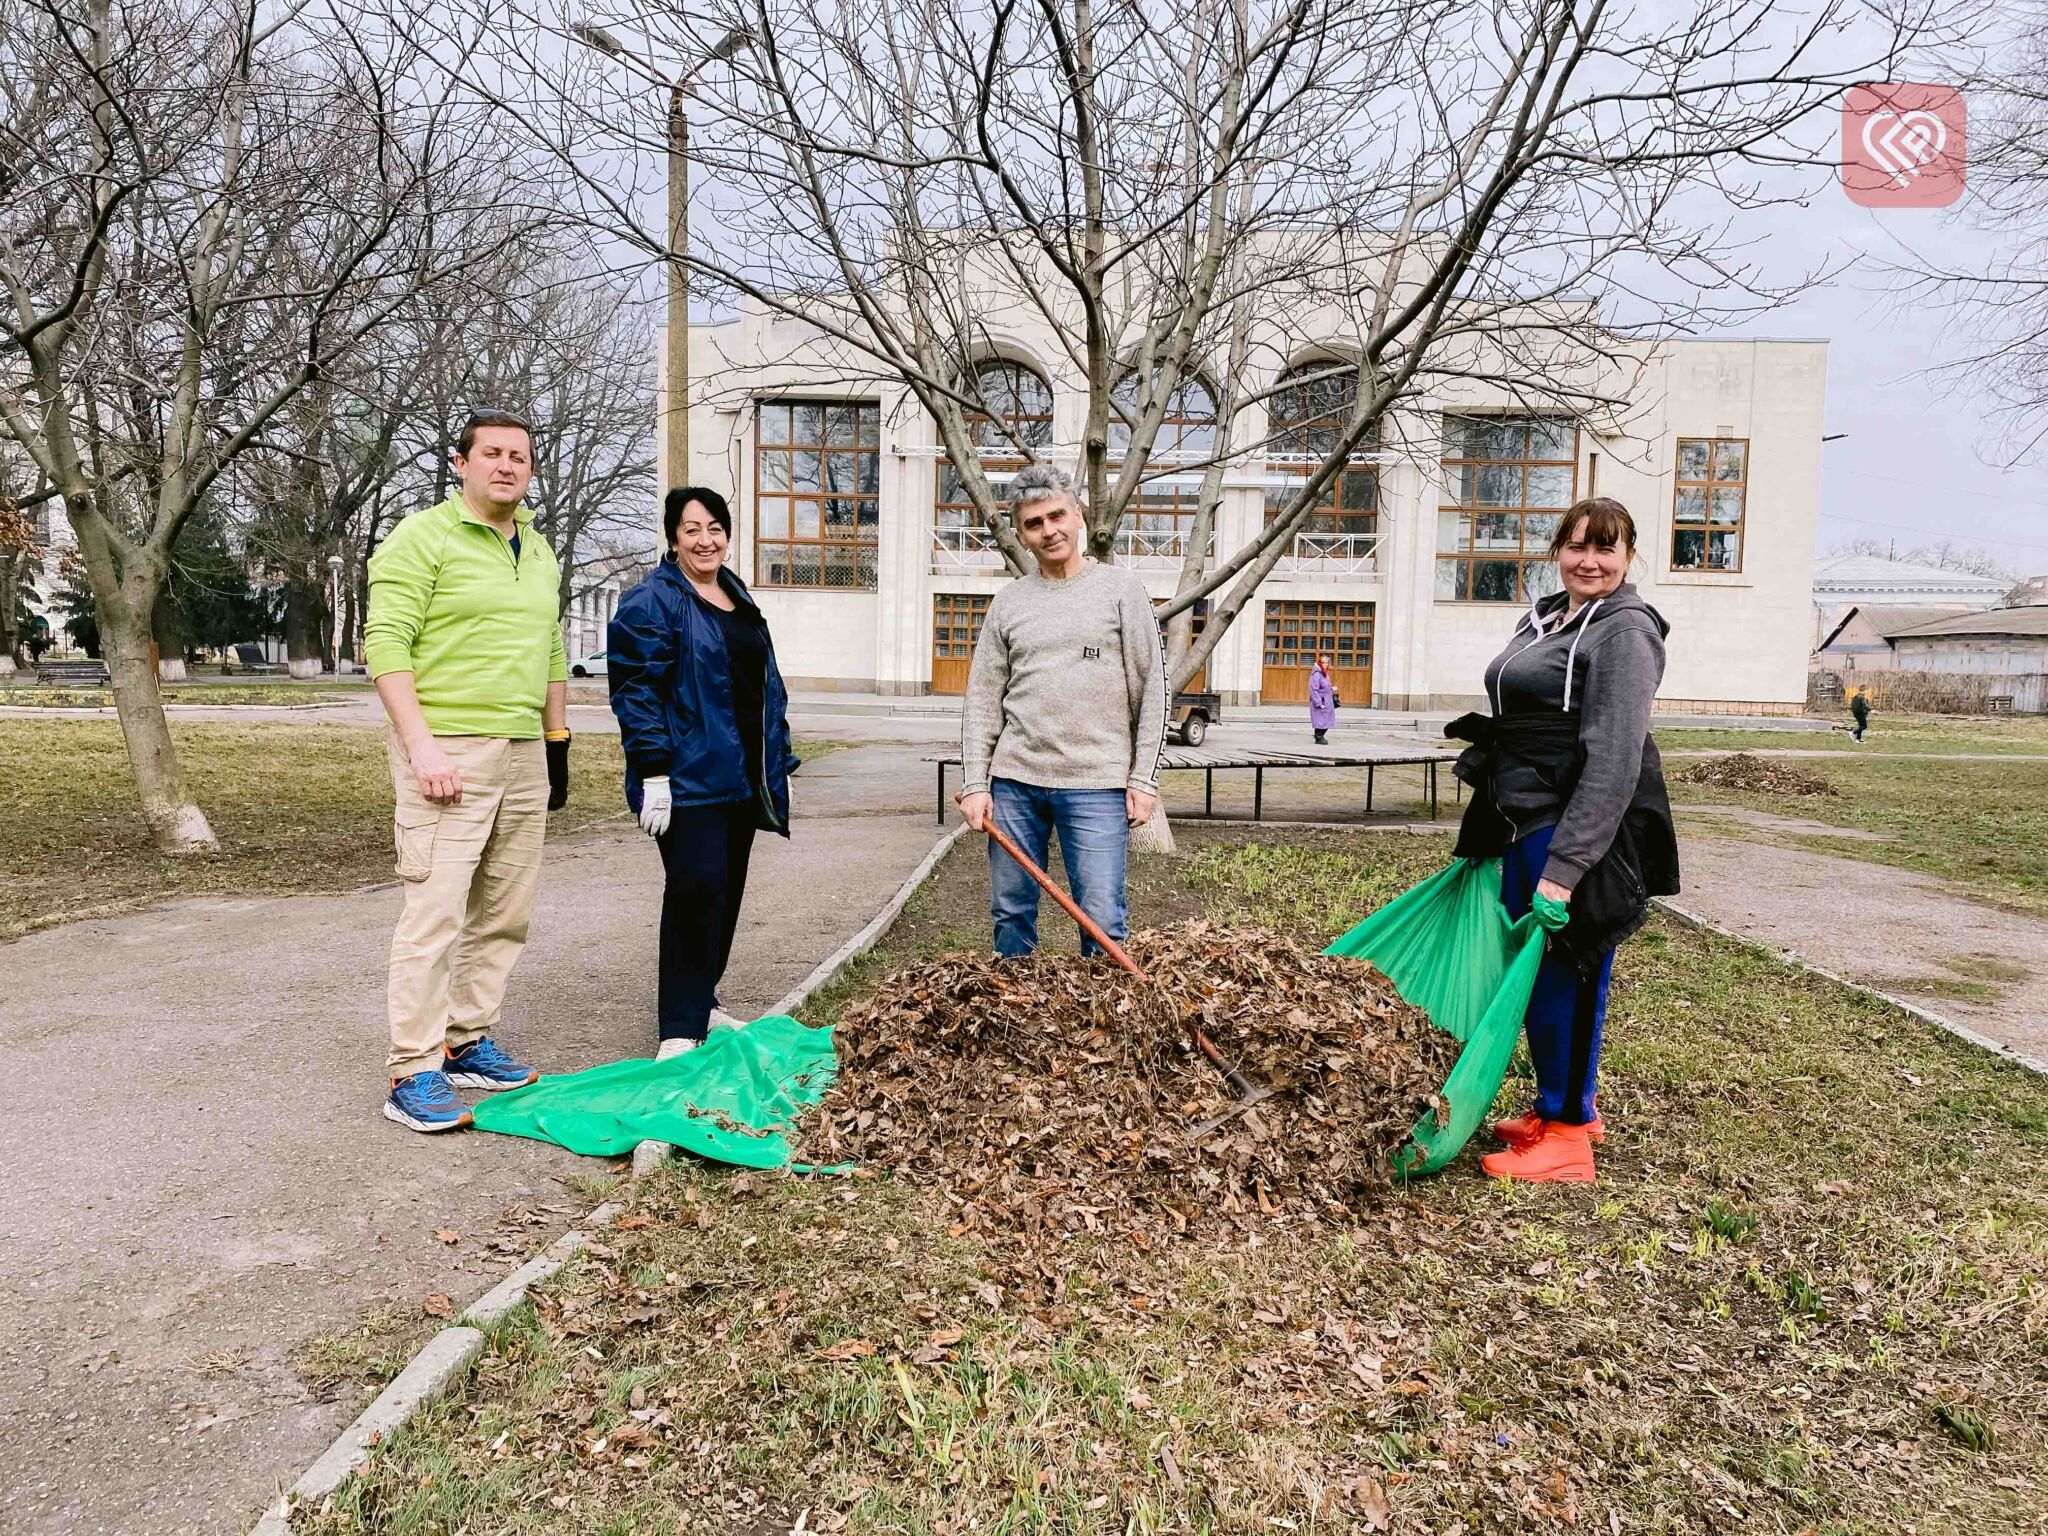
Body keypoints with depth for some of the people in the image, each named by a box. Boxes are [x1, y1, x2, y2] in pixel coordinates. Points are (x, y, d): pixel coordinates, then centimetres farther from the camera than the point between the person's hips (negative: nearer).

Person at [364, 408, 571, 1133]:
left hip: (523, 755, 7)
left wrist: (558, 744, 19)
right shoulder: (422, 538, -4)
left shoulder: (540, 552, 18)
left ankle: (467, 1043, 22)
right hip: (448, 752, -7)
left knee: (505, 914, 10)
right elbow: (387, 645, -11)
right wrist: (419, 744, -19)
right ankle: (412, 1074, 0)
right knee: (436, 912, -8)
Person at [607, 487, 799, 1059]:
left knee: (726, 889, 12)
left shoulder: (740, 599, 17)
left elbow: (766, 684, 21)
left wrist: (777, 763, 16)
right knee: (696, 889, -12)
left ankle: (701, 1001, 27)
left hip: (741, 775, 8)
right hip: (688, 777, -8)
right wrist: (653, 774, -20)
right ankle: (678, 1029, -3)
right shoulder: (652, 600, -7)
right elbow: (636, 691, -14)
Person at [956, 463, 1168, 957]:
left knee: (1103, 922, -4)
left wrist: (1144, 780, -4)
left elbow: (1151, 691, 2)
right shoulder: (1007, 602, 11)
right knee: (1011, 914, 9)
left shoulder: (1121, 590, 4)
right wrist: (974, 784, 2)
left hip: (1096, 785, -3)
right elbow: (982, 701, 10)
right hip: (1014, 782, 3)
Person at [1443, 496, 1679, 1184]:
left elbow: (1613, 761, -21)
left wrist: (1565, 868, -25)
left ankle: (1567, 1137, 14)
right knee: (1529, 971, 16)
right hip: (1525, 823, 9)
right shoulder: (1541, 618, 14)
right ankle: (1562, 1107, 33)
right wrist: (1497, 828, 22)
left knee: (1565, 978, 0)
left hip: (1582, 829, -9)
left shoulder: (1624, 631, -13)